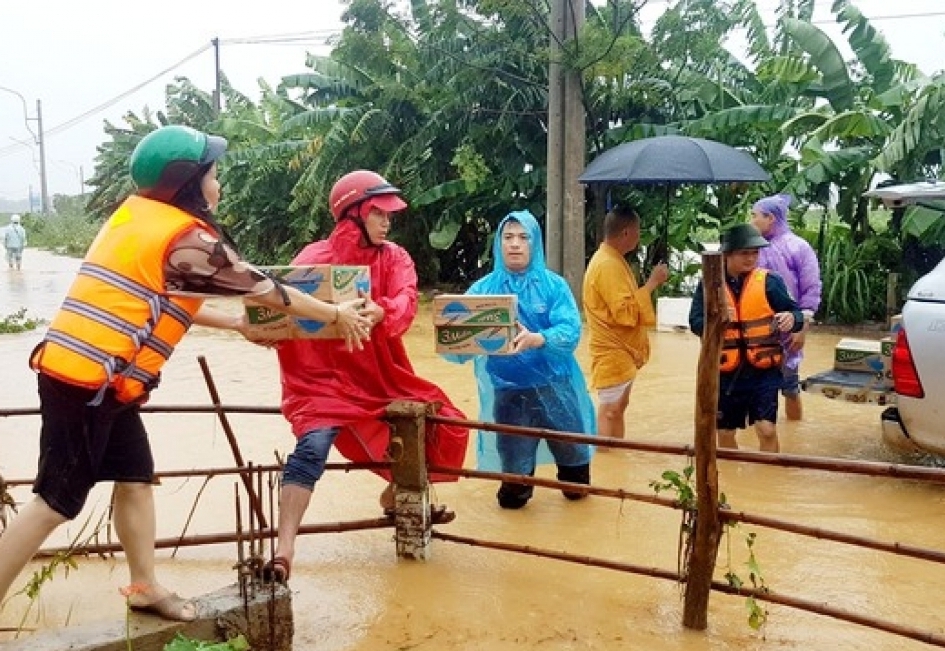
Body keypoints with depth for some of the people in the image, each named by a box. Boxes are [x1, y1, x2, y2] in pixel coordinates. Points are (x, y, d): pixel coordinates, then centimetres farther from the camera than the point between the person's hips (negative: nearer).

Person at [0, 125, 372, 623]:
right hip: (89, 377, -9)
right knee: (58, 500, -2)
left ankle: (145, 588, 26)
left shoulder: (135, 212, 13)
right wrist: (337, 313, 9)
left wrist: (238, 325, 25)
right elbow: (264, 289, -3)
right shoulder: (188, 237, -12)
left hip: (81, 368, 9)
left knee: (135, 477, 15)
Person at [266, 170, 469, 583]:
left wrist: (380, 312, -41)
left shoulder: (394, 258, 1)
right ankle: (284, 551, -21)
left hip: (382, 377, 5)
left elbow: (405, 303, -18)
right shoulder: (315, 258, -6)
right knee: (312, 447, -25)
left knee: (439, 421, 8)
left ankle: (396, 494, 33)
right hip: (324, 378, -4)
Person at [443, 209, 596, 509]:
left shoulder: (553, 285, -3)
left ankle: (576, 487, 48)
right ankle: (515, 493, 42)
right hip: (508, 390, 0)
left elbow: (570, 332, -17)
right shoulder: (483, 289, -1)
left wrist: (536, 340, -37)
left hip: (554, 387, 0)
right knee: (514, 459, 9)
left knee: (571, 448, 17)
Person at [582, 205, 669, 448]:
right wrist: (651, 283, -21)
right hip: (612, 351, -11)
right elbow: (626, 312, -26)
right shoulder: (607, 265, -21)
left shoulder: (614, 260, 12)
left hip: (622, 349, 11)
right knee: (610, 411, -5)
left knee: (618, 407, 16)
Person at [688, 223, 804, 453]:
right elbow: (695, 323, -7)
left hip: (763, 370, -1)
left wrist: (792, 318, -26)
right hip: (726, 372, 2)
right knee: (725, 433, 14)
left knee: (767, 430, -10)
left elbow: (796, 313, -3)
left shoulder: (769, 281, -3)